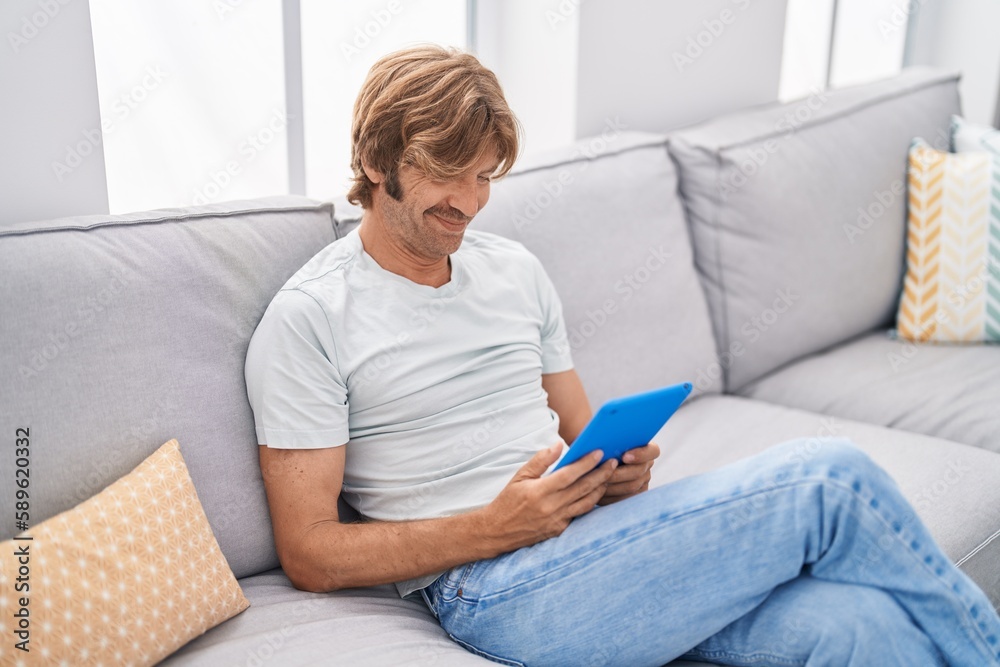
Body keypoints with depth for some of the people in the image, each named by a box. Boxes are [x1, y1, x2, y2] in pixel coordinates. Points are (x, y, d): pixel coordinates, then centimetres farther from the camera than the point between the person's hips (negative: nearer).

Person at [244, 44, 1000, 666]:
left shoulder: (514, 269, 14)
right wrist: (495, 526, -17)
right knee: (830, 478, -18)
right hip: (495, 591, -6)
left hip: (594, 543, 6)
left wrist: (619, 472, -4)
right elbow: (309, 554, -6)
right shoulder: (308, 319, -4)